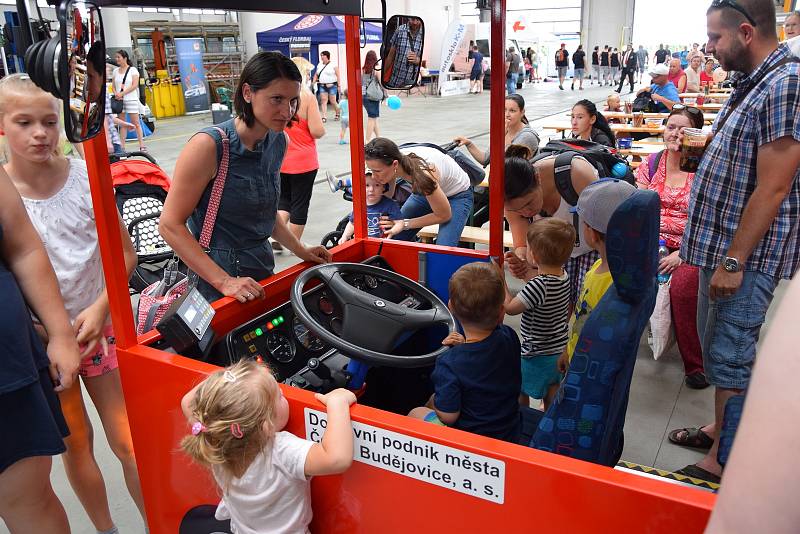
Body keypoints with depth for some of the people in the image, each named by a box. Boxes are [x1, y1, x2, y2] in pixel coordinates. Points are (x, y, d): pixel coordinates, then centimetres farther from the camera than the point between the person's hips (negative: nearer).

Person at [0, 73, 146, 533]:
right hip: (37, 337, 0)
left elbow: (126, 253, -1)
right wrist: (41, 332, -13)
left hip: (98, 325, 0)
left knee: (127, 441, 3)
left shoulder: (84, 175, -6)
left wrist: (99, 309, -13)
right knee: (76, 443, 14)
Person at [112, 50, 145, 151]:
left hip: (131, 100, -4)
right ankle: (122, 147, 5)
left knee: (136, 123, -5)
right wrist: (116, 94, -7)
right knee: (122, 124, 4)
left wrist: (122, 93, -14)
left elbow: (134, 85, -9)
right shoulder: (115, 71, 14)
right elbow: (114, 86, 15)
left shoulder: (133, 70, 0)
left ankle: (142, 145, -2)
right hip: (119, 100, 4)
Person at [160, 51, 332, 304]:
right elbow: (170, 225, -18)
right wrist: (224, 281, -24)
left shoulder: (279, 141, 1)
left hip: (263, 268, 7)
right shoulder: (208, 146, -20)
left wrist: (301, 251, 7)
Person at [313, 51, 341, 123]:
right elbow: (316, 75, 18)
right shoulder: (319, 65, 14)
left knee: (333, 101, -1)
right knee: (323, 101, -6)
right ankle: (324, 117, -8)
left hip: (332, 86, -4)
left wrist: (338, 85, -13)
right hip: (322, 86, 5)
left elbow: (338, 76, -6)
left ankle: (337, 113, 25)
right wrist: (313, 83, 6)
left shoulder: (333, 65, -2)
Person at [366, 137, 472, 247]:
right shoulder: (390, 166, -25)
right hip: (425, 190, 5)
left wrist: (405, 224, -25)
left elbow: (444, 216, -25)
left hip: (457, 194, -5)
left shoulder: (422, 175, -41)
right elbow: (387, 195, -4)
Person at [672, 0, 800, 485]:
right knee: (715, 345, 19)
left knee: (728, 357, -1)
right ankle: (723, 429, 36)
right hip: (724, 243, 10)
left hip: (749, 253, -10)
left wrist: (734, 261, -20)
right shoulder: (755, 81, 12)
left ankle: (723, 463, 13)